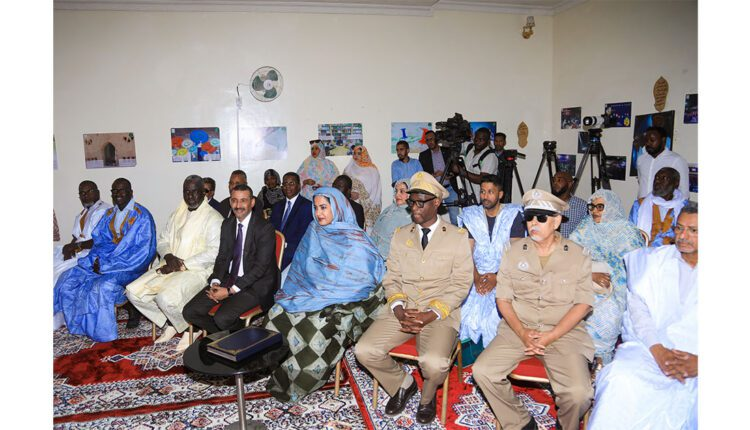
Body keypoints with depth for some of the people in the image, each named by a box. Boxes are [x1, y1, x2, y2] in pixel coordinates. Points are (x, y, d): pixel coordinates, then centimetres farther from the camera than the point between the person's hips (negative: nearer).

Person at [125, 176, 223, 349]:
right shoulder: (177, 214, 16)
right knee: (133, 291, -7)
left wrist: (182, 265, -18)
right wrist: (169, 256, -6)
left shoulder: (213, 218, -8)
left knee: (166, 298, -31)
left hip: (197, 270, -7)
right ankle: (170, 324, 9)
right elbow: (162, 241, 18)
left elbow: (214, 252, -17)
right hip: (171, 267, 8)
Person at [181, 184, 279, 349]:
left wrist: (231, 290, -20)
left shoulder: (265, 228, -14)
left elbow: (260, 266, -17)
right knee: (189, 312, -6)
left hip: (254, 284, -7)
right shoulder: (227, 224, 8)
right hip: (228, 278, 7)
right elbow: (222, 257, 11)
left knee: (222, 318, -27)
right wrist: (215, 282, -9)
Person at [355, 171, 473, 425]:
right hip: (402, 311, 4)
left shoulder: (457, 237, 3)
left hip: (440, 313, -3)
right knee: (364, 351, -18)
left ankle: (427, 396, 9)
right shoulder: (400, 235, 13)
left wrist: (431, 314, -15)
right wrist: (399, 309, -10)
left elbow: (461, 284, -2)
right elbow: (392, 278, 10)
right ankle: (402, 385, 14)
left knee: (435, 363, -31)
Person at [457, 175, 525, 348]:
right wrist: (476, 277, -13)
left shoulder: (513, 215, 2)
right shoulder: (471, 216, 10)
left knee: (494, 314, -25)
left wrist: (497, 277, -17)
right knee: (468, 309, -21)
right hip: (477, 274, 3)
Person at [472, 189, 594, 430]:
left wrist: (551, 336, -13)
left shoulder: (577, 256, 1)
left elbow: (583, 303, -3)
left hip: (564, 332, -2)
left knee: (579, 393, -24)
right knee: (482, 371, -18)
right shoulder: (514, 252, 5)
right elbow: (503, 299, 4)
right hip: (518, 329, 2)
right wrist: (522, 333, -11)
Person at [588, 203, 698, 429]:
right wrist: (657, 349, -12)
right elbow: (637, 302, 4)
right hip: (650, 345, 0)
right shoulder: (654, 259, 14)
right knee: (621, 378, -31)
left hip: (694, 358, 0)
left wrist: (699, 361, -13)